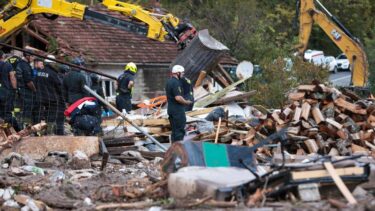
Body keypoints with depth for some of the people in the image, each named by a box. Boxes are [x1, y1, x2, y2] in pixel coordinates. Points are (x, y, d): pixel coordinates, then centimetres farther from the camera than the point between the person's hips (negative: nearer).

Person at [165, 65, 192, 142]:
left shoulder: (169, 81, 14)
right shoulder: (176, 83, -18)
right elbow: (178, 97, -26)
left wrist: (184, 101, 19)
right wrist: (186, 102, -11)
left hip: (171, 109, 10)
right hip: (178, 110, -10)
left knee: (174, 131, 13)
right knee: (180, 131, -6)